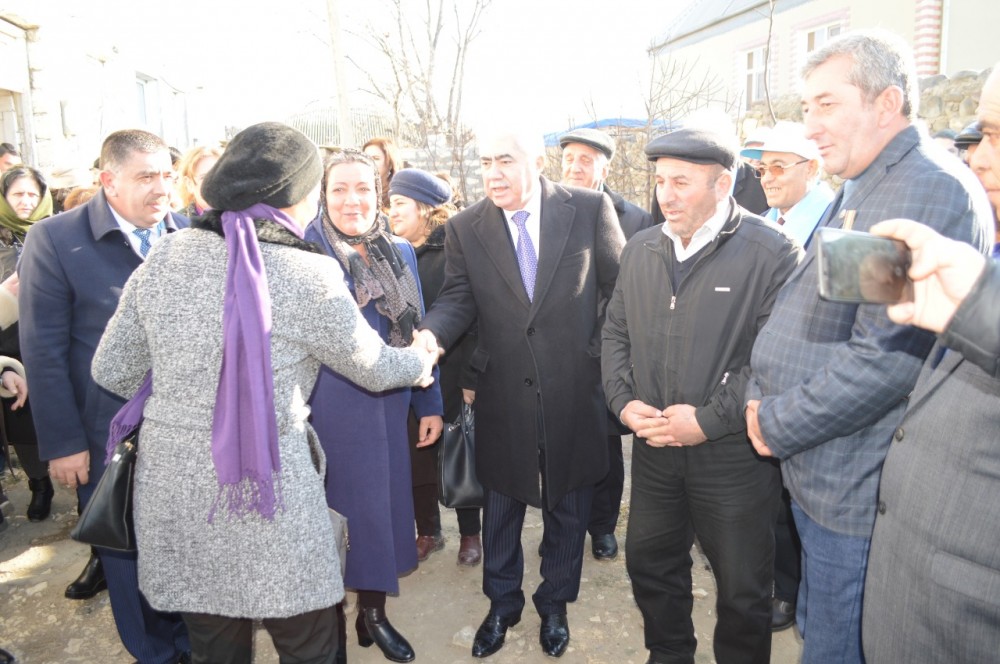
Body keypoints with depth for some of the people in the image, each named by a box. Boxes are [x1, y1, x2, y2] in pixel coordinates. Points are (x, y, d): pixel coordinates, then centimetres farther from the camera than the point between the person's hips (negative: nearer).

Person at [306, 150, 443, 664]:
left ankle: (373, 611, 34)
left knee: (379, 503, 13)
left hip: (386, 405, 4)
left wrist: (430, 404, 9)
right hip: (324, 407, -4)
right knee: (331, 507, 9)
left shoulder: (400, 252, 6)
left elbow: (415, 331, 9)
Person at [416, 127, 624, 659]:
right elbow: (458, 298, -6)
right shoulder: (466, 227, -2)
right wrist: (431, 335, -26)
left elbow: (622, 287, -2)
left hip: (574, 390, 0)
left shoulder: (591, 209, -6)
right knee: (500, 508, 17)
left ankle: (554, 604, 42)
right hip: (503, 396, 1)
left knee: (567, 508, 17)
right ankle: (502, 604, 42)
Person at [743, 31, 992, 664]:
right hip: (818, 476, 9)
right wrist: (761, 398, 4)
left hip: (859, 495, -9)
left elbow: (888, 356, -27)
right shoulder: (861, 190, 13)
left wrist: (777, 427, -16)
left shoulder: (929, 188, -20)